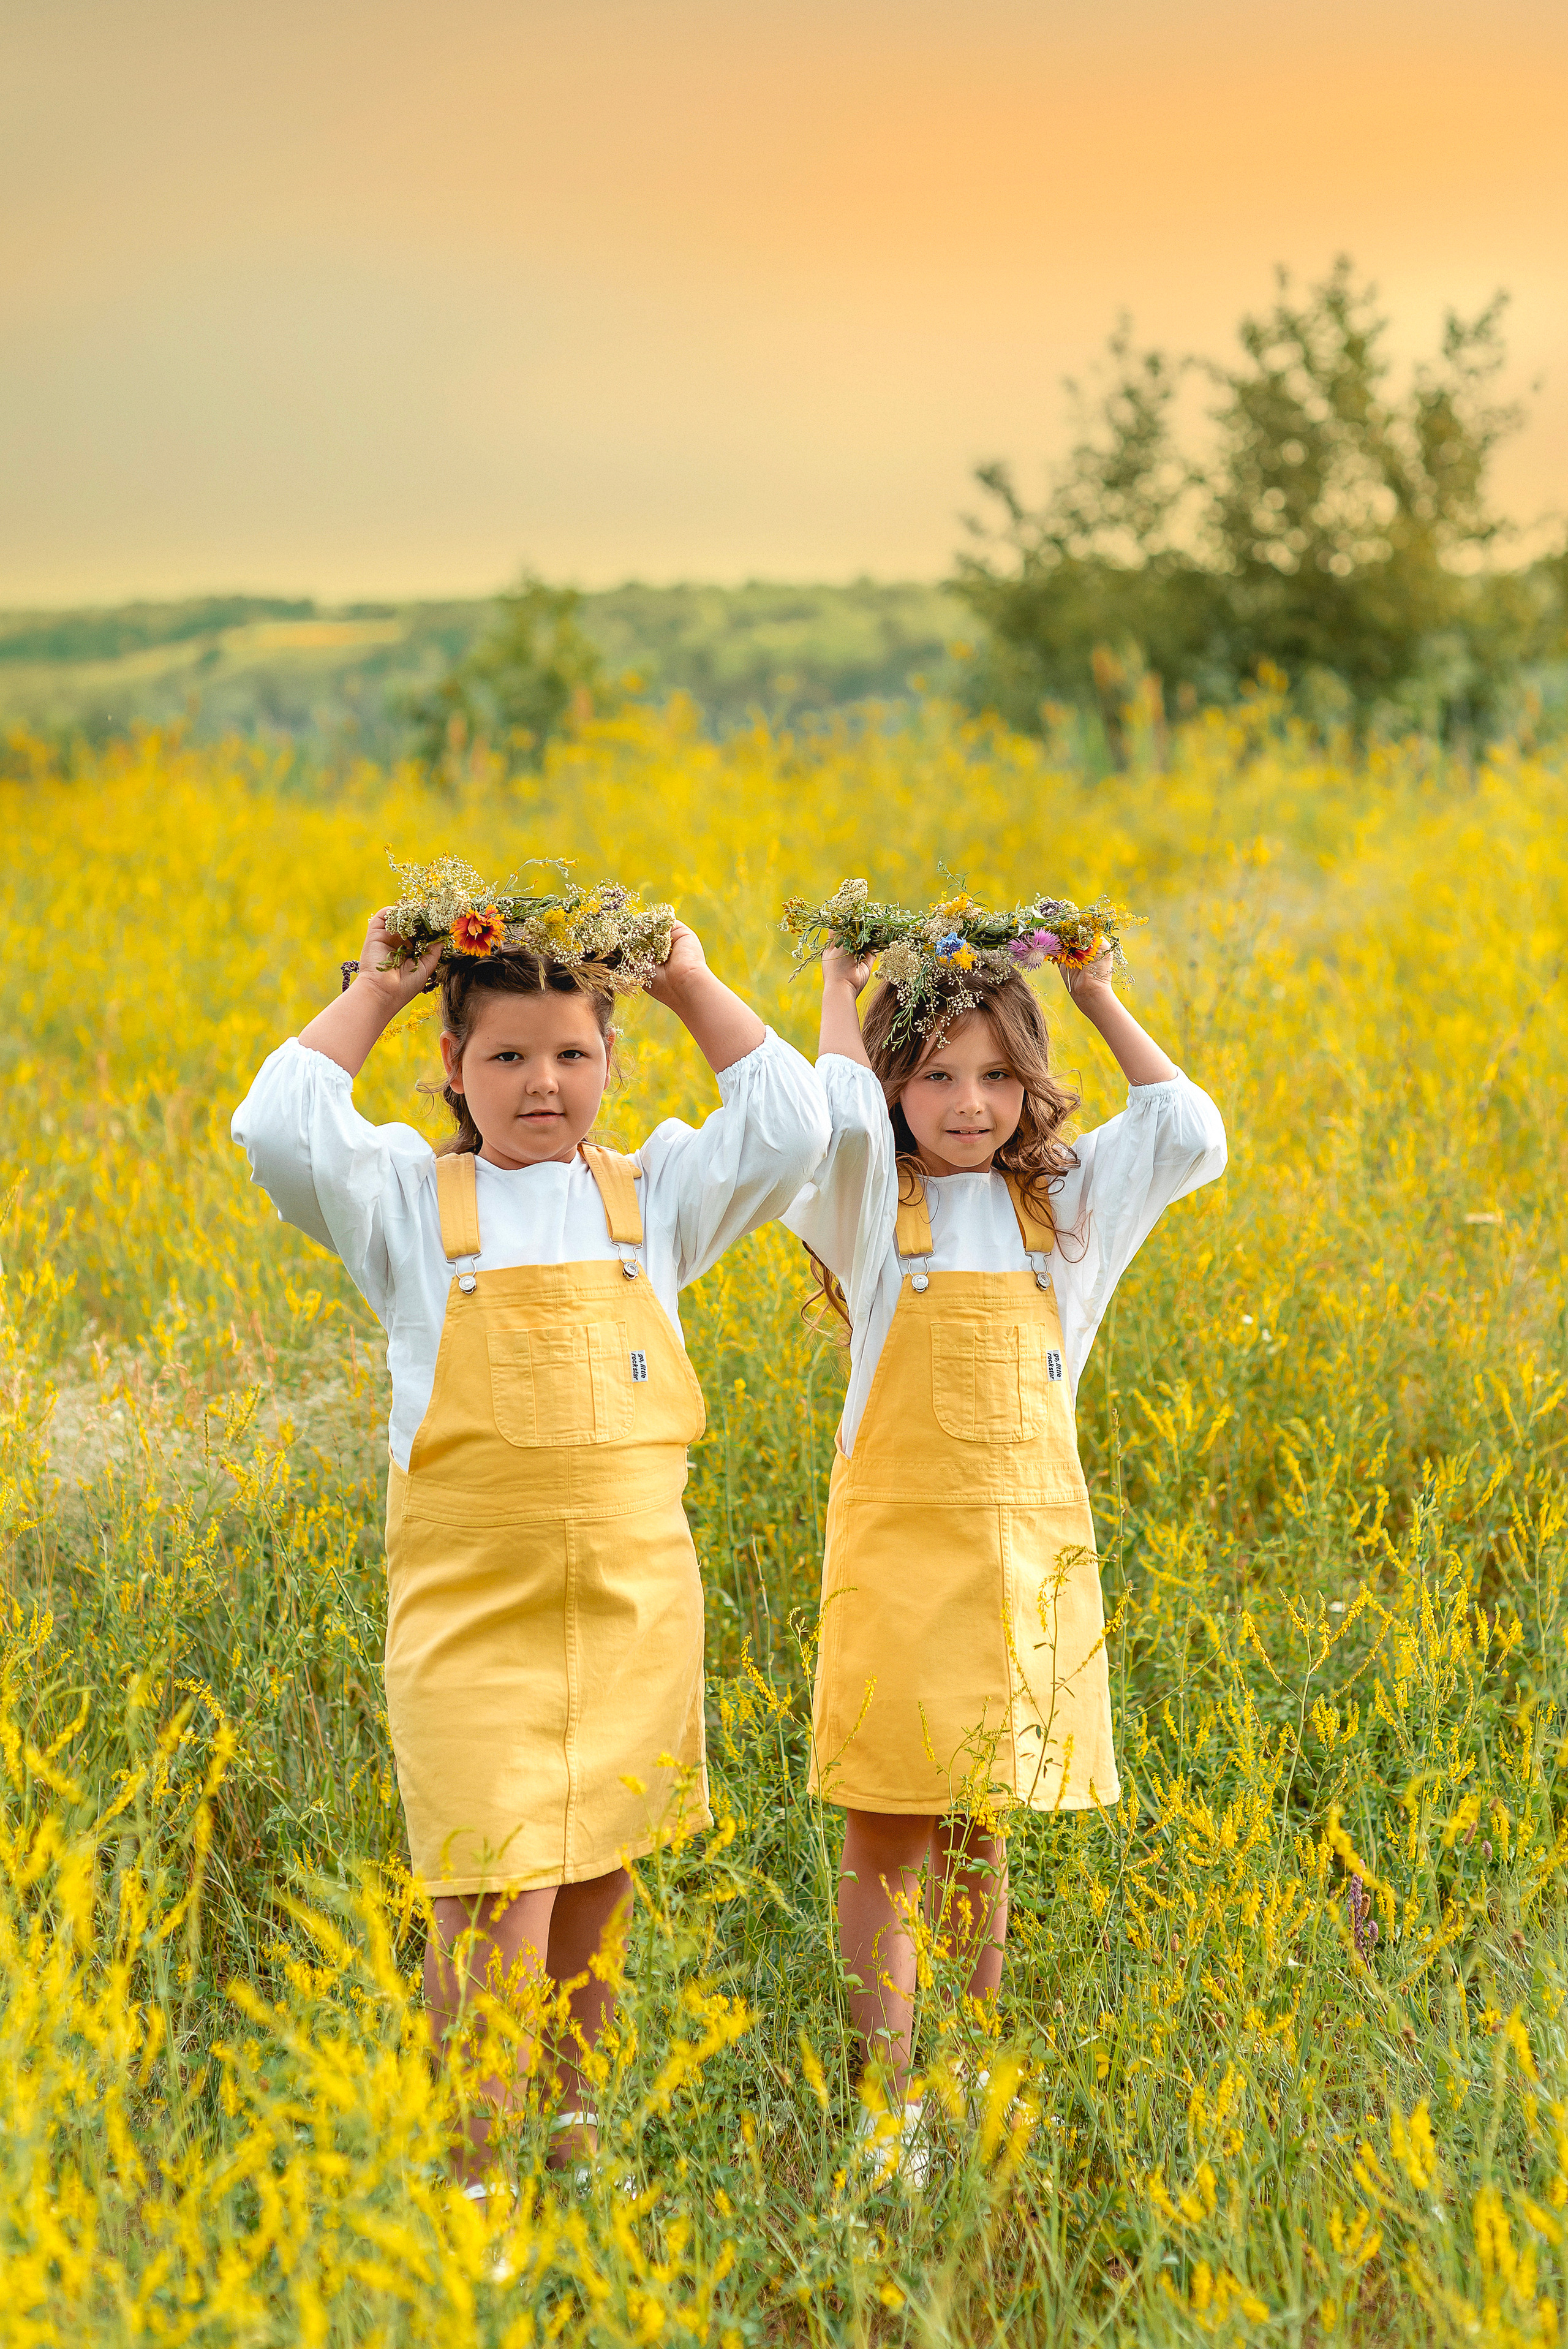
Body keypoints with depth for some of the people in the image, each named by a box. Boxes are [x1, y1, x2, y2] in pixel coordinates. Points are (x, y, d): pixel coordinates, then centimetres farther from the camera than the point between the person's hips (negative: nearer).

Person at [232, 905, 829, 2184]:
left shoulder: (653, 1201, 8)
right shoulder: (410, 1203, 2)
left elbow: (793, 1128, -2)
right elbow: (278, 1130, -13)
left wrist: (694, 985, 4)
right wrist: (372, 994, -2)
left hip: (633, 1604, 4)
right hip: (473, 1607, -3)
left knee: (597, 1885, 16)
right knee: (499, 1894, -12)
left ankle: (573, 2118, 36)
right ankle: (475, 2169, -5)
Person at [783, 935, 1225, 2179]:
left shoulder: (1065, 1206, 10)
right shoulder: (872, 1208, -1)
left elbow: (1194, 1138, 2)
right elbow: (838, 1117, -22)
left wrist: (1104, 1001, 6)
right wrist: (842, 990, -5)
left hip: (1031, 1556, 3)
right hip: (900, 1548, -3)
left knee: (982, 1840, 12)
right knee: (883, 1841, -1)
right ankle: (888, 2104, 4)